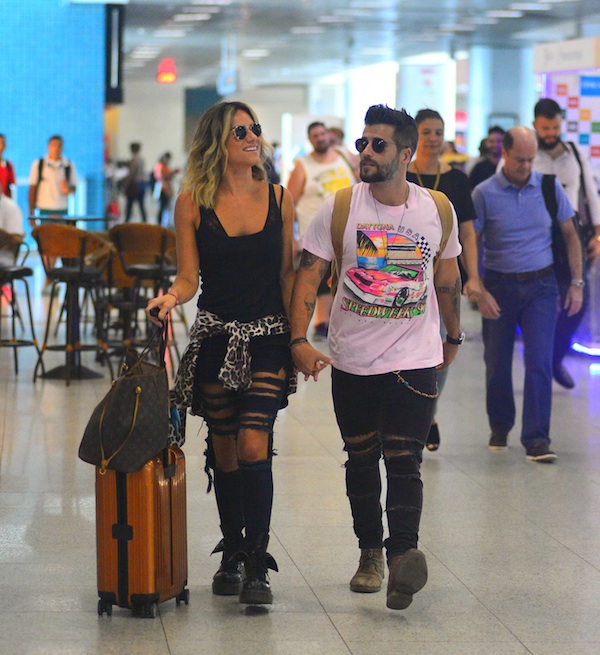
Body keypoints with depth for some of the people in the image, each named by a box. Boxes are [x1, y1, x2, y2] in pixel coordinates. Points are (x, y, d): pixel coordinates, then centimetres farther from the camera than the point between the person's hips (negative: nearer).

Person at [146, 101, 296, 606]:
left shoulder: (279, 199, 4)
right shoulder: (193, 202, 1)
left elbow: (288, 273, 8)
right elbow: (189, 277, 1)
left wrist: (297, 336, 2)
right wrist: (170, 298, -20)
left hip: (268, 337, -1)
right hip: (216, 336, 1)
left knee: (253, 446, -14)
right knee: (224, 451, 9)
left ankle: (258, 567, -10)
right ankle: (232, 555, 26)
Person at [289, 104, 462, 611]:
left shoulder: (437, 210, 0)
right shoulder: (340, 208, -4)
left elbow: (447, 280, 15)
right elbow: (309, 276, -7)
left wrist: (453, 337, 24)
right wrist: (299, 341, -18)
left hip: (414, 359, -1)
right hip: (352, 360, 1)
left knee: (404, 460, -14)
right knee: (361, 459, 12)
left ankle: (403, 555, -24)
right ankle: (370, 553, 27)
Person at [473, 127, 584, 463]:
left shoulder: (549, 187, 1)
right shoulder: (485, 193, -5)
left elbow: (570, 234, 9)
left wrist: (577, 283, 4)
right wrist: (479, 292, -11)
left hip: (541, 286, 1)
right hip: (499, 286, -1)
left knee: (540, 362, -9)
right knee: (498, 364, 8)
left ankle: (537, 438, -7)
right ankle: (500, 427, 30)